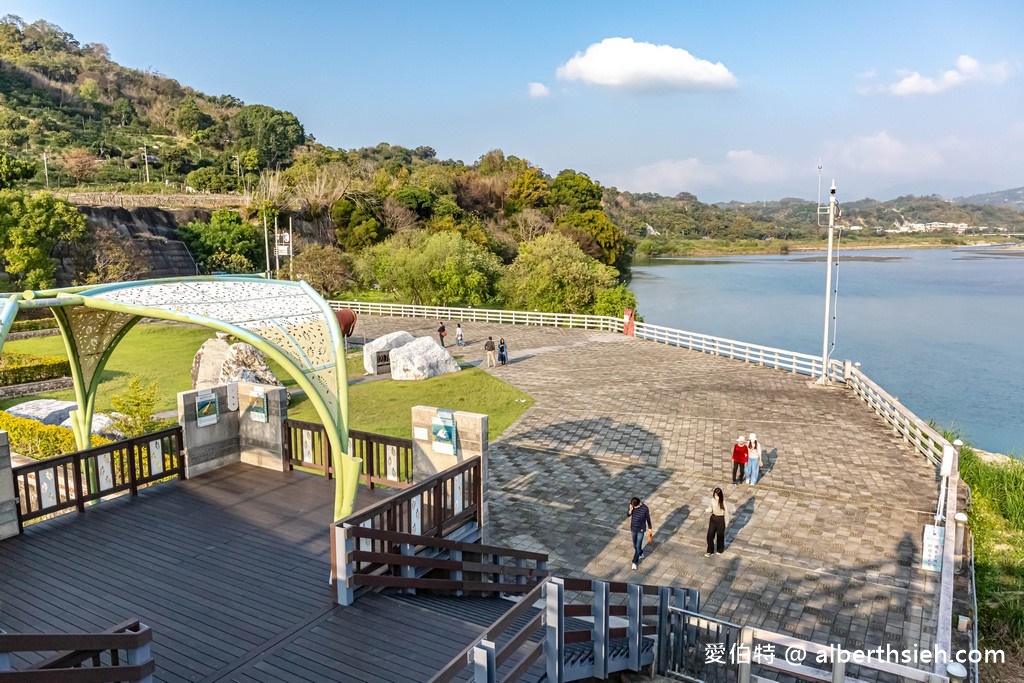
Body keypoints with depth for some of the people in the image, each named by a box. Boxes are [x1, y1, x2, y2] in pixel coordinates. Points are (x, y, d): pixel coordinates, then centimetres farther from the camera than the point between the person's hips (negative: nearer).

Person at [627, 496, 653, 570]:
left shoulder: (645, 508, -25)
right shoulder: (632, 505, -16)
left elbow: (648, 518, -10)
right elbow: (628, 515, -12)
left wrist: (650, 528, 3)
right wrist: (630, 510, -34)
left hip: (641, 530, -4)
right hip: (633, 529, 4)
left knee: (638, 546, -2)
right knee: (635, 545, 21)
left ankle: (634, 562, 15)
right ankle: (641, 554, 49)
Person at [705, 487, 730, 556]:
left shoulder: (723, 503, -21)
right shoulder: (713, 500, -7)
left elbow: (726, 513, -11)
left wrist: (726, 523, -6)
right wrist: (709, 510, -16)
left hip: (721, 519, -4)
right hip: (713, 518, 4)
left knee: (720, 535, 15)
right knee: (710, 535, 4)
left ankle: (720, 549, 40)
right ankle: (710, 551, 19)